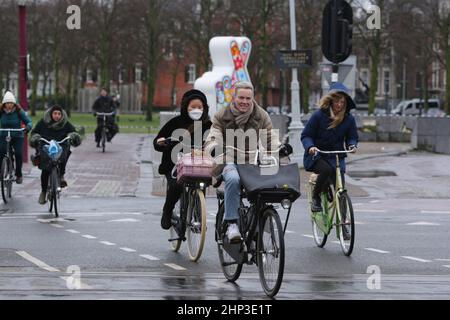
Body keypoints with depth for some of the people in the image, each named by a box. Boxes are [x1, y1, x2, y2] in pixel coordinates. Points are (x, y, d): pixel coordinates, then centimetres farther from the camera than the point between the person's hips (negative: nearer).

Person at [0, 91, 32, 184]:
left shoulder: (19, 111, -6)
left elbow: (29, 122, -7)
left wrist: (27, 127, -30)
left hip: (17, 137, -1)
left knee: (18, 154, -18)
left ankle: (18, 175, -3)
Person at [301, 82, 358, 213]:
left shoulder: (349, 119, 1)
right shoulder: (319, 115, -9)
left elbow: (352, 137, 12)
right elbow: (306, 136, -4)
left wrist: (352, 145, -12)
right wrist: (310, 147, -25)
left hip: (337, 157, 3)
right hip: (317, 156, -3)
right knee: (327, 170, -36)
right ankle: (315, 197, -11)